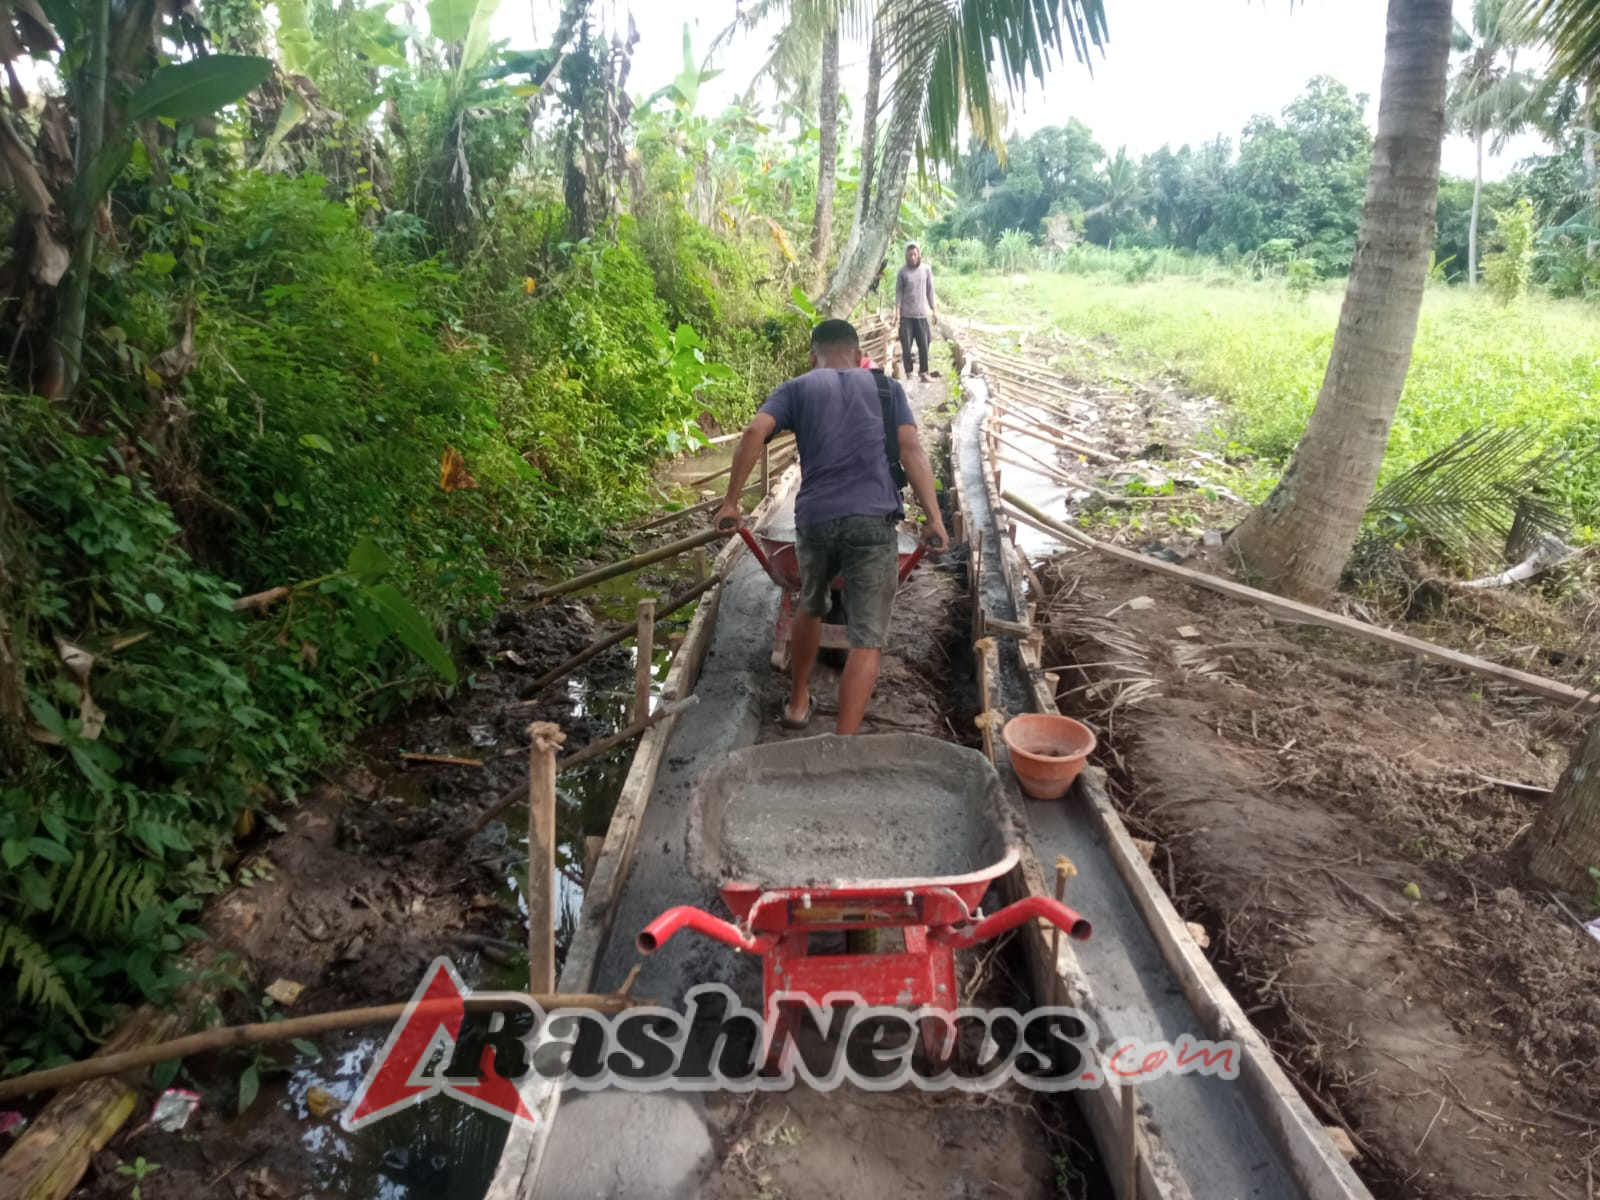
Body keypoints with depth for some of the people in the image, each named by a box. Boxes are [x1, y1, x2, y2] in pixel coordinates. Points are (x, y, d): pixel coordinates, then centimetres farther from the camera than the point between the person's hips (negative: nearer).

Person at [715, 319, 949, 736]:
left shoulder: (796, 388, 15)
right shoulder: (887, 386, 18)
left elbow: (755, 431, -3)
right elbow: (911, 449, 4)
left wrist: (731, 501, 0)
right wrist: (934, 518, -2)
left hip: (815, 517, 2)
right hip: (874, 518, -1)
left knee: (811, 608, 28)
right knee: (866, 639, 0)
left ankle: (797, 704, 41)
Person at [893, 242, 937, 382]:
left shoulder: (926, 269, 3)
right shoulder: (902, 271, -2)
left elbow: (930, 291, 7)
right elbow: (898, 292, 0)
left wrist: (934, 310, 5)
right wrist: (897, 311, -8)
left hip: (922, 314, 1)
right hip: (906, 314, -1)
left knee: (924, 345, -1)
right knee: (906, 346, 0)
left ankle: (923, 373, 8)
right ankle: (908, 373, 10)